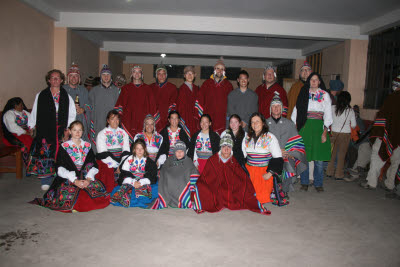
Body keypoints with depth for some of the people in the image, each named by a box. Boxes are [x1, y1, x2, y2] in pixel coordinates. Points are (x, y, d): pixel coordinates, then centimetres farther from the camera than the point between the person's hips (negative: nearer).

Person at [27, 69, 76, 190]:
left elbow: (72, 115, 6)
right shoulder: (41, 96, 9)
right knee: (45, 153, -1)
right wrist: (31, 127, 10)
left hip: (61, 131, 0)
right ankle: (46, 181, 10)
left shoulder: (67, 97, 8)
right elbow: (34, 112, 13)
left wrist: (67, 130, -2)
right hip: (45, 131, 0)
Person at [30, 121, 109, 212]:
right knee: (67, 194, -31)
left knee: (98, 187, -22)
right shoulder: (64, 146, 5)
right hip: (68, 178, -3)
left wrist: (89, 179, -13)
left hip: (85, 178, 3)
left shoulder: (87, 146, 14)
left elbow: (93, 166, 7)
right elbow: (61, 169, -4)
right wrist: (75, 180, -18)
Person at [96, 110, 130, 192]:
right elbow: (103, 154, -4)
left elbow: (126, 151, 8)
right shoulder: (102, 134, 6)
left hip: (121, 162, 3)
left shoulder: (123, 133, 16)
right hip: (107, 164, -3)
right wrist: (115, 166, -12)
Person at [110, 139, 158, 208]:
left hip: (144, 183, 0)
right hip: (130, 183, 1)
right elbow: (124, 174, 2)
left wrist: (141, 182, -18)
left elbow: (150, 176, 1)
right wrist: (133, 182, -16)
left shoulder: (148, 161, 12)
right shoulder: (129, 159, 13)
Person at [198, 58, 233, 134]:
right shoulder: (207, 83, 11)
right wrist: (201, 114, 1)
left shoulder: (228, 85, 12)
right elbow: (200, 100, 9)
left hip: (222, 118, 0)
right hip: (208, 118, 0)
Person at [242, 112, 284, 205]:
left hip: (264, 172, -3)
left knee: (262, 197, -10)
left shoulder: (270, 137, -3)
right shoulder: (247, 137, 10)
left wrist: (269, 173, -14)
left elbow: (278, 158, -6)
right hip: (248, 171, 3)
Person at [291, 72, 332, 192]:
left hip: (318, 127, 0)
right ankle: (304, 182, 14)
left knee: (319, 158, 0)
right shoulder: (303, 94, 10)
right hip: (304, 128, 1)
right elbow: (296, 111, 9)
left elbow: (328, 115, 4)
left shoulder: (325, 95, 7)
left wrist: (325, 132, -5)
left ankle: (318, 183, 14)